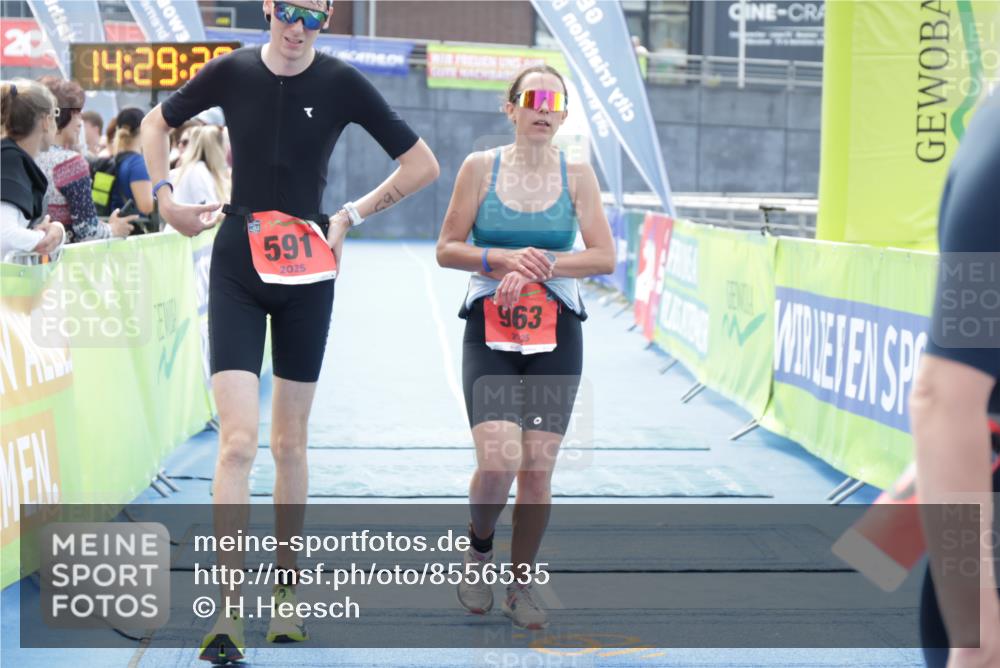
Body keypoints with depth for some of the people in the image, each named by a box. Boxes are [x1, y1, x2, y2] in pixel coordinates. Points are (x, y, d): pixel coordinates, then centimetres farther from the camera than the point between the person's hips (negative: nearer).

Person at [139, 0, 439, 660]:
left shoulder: (342, 83, -6)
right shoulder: (232, 72, -2)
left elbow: (423, 164, 0)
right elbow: (156, 123, 16)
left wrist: (351, 216, -4)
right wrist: (167, 199, 4)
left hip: (306, 275, 0)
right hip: (237, 268, 0)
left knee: (290, 443, 10)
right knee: (238, 440, -11)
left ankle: (287, 592, 26)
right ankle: (230, 610, -8)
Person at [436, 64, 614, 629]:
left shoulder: (577, 175, 4)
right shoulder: (480, 167, 1)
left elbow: (604, 257, -1)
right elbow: (447, 249, 2)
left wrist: (541, 265, -12)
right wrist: (503, 257, -13)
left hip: (556, 334, 1)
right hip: (490, 331, -1)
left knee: (538, 471, -1)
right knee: (498, 461, -18)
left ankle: (522, 583, 18)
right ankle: (479, 549, 13)